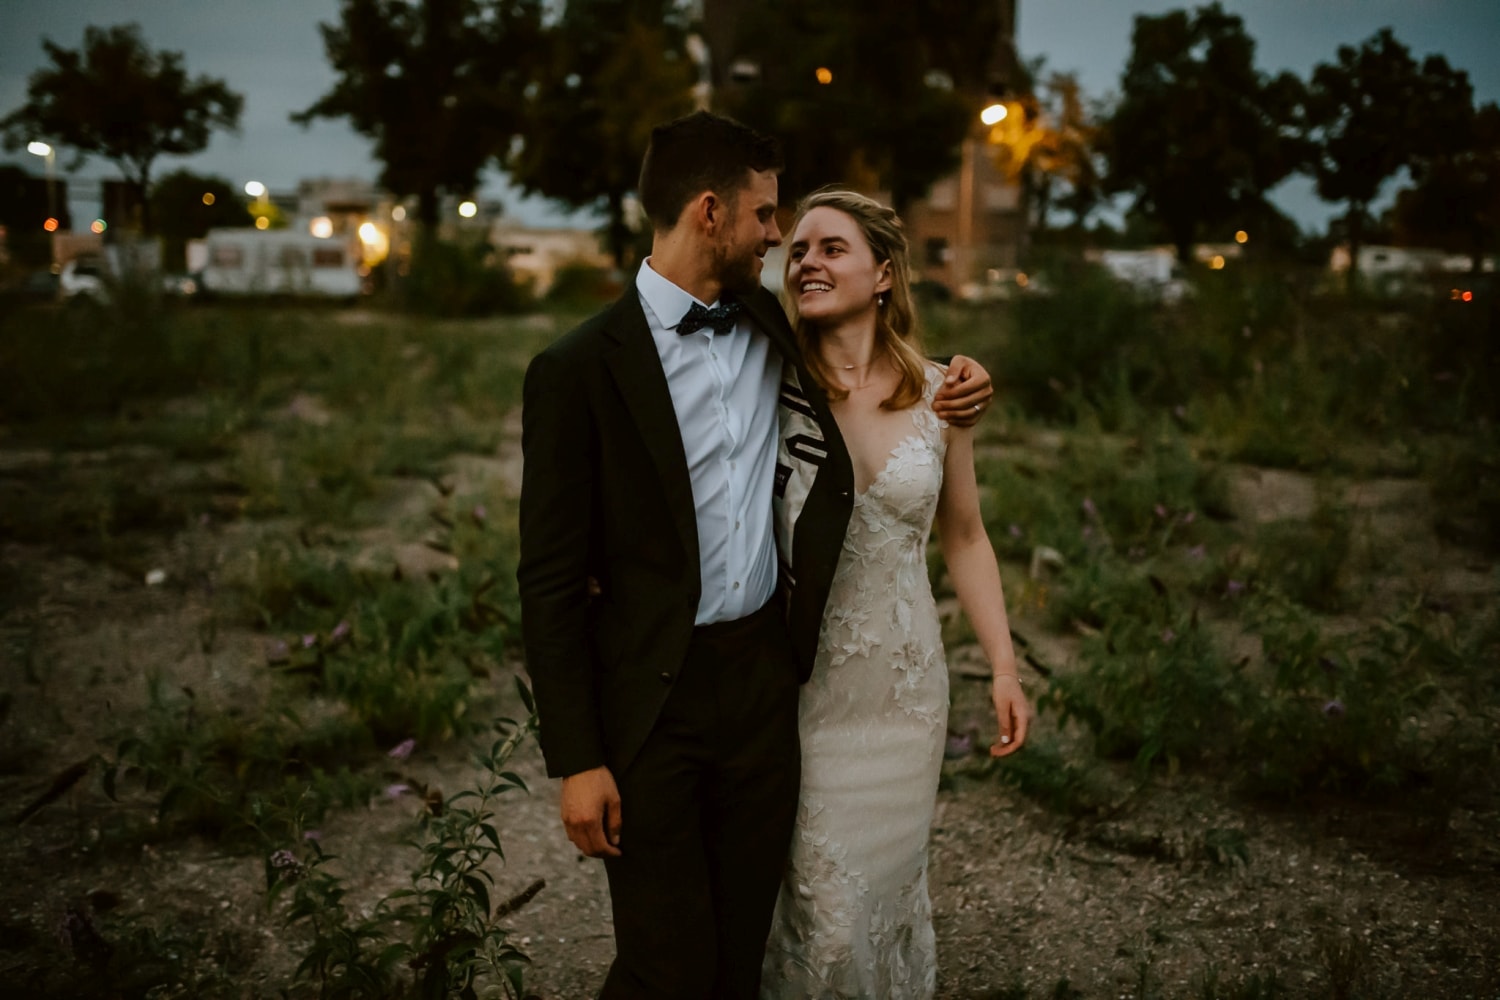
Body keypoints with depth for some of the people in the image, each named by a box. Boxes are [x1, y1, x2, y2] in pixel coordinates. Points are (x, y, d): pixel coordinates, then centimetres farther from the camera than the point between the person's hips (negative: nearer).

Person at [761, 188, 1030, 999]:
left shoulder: (937, 394, -1)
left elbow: (965, 539, 7)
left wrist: (1005, 669, 3)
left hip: (904, 685, 2)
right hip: (801, 680, -2)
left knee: (890, 883, 16)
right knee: (819, 902, 3)